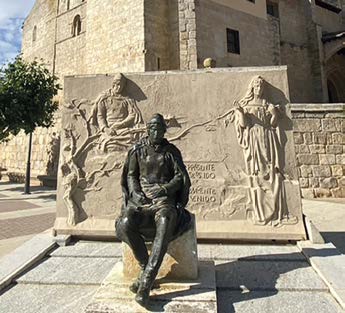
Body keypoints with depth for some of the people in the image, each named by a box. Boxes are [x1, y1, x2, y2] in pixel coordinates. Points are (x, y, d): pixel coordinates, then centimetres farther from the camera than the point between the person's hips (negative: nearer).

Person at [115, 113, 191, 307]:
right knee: (126, 223, -30)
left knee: (165, 223, -36)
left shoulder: (172, 151, 9)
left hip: (164, 196, -1)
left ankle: (146, 281, -31)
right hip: (140, 196, 2)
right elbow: (130, 175, 10)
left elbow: (181, 176, 4)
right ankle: (145, 267, -9)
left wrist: (164, 189, -12)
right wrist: (136, 193, -9)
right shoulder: (138, 150, 12)